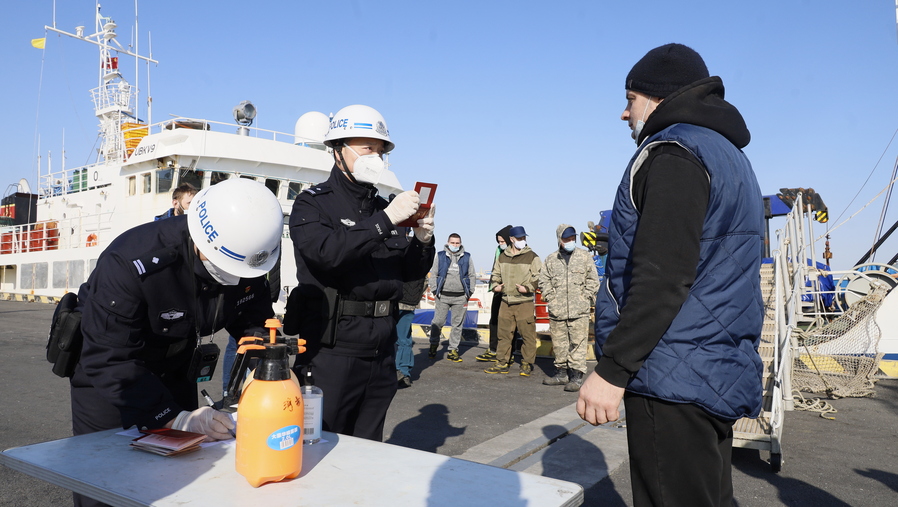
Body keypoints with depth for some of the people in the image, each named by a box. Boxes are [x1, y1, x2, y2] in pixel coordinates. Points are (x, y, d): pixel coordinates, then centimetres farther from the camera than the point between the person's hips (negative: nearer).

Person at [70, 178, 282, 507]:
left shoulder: (247, 255, -20)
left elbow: (255, 319, -7)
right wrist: (176, 418, -43)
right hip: (104, 372, -4)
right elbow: (110, 362, -36)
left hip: (174, 373, 5)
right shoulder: (132, 263, -37)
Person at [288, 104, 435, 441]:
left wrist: (423, 239, -6)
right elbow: (326, 252, -22)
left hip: (381, 354, 6)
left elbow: (411, 272, 13)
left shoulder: (384, 208, 14)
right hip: (331, 352, -5)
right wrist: (385, 221, -23)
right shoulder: (313, 203, -2)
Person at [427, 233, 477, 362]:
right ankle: (433, 346, 18)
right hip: (443, 296, -1)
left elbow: (472, 276, 12)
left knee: (458, 324, 4)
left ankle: (453, 350, 12)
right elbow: (433, 274, 8)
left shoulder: (467, 257, 8)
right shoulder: (440, 256, 5)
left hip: (460, 298, 1)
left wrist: (469, 293, 6)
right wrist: (435, 291, 0)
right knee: (438, 322, 0)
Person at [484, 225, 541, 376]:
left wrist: (528, 288, -15)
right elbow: (495, 274, 22)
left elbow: (539, 277, -3)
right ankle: (502, 363, 18)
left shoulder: (532, 257, -2)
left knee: (527, 334, 0)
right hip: (506, 302, 4)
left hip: (525, 303, -4)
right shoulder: (502, 257, 10)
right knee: (504, 333, 9)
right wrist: (495, 285, 5)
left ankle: (527, 364, 12)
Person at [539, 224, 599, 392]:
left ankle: (576, 376, 2)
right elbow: (544, 281, 13)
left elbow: (593, 280, 7)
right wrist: (551, 298, 1)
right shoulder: (550, 259, 9)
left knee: (578, 343, -4)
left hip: (579, 310, -2)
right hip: (557, 311, 2)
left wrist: (586, 299, -2)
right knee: (559, 344, 9)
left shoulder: (584, 256, 6)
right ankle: (561, 373, 22)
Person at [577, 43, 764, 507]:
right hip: (723, 374, 10)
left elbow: (661, 277, -21)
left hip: (674, 378, -10)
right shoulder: (729, 155, 21)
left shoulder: (673, 154, -10)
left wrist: (612, 368, -19)